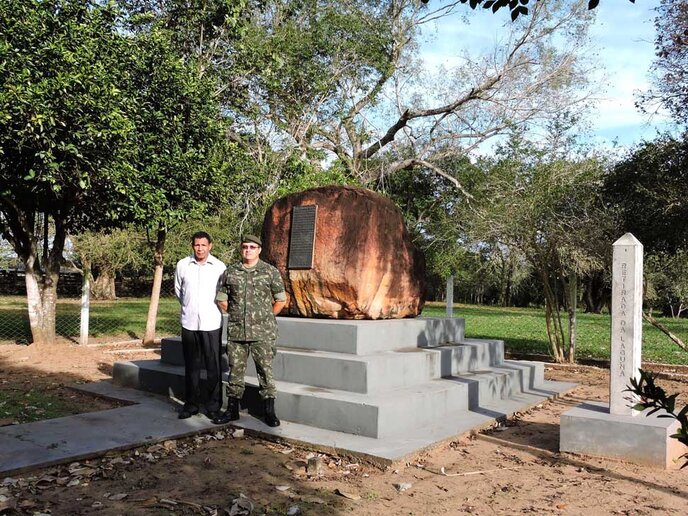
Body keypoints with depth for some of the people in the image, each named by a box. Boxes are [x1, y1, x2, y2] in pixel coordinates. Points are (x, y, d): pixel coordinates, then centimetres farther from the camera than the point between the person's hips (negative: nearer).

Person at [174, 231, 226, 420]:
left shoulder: (219, 267, -4)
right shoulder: (182, 265, 2)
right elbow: (178, 290, 16)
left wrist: (209, 308, 9)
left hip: (211, 323, -2)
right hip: (189, 322, 2)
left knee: (213, 367, 1)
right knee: (191, 366, 11)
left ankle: (213, 406, 12)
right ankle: (191, 403, 22)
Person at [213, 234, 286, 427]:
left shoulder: (270, 272, 0)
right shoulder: (230, 272, 6)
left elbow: (281, 300, 6)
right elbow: (221, 300, 14)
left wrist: (265, 317, 8)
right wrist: (237, 315, 11)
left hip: (262, 333, -2)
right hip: (236, 332, 3)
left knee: (265, 371, 1)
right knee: (235, 371, 10)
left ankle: (269, 411, 11)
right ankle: (232, 410, 21)